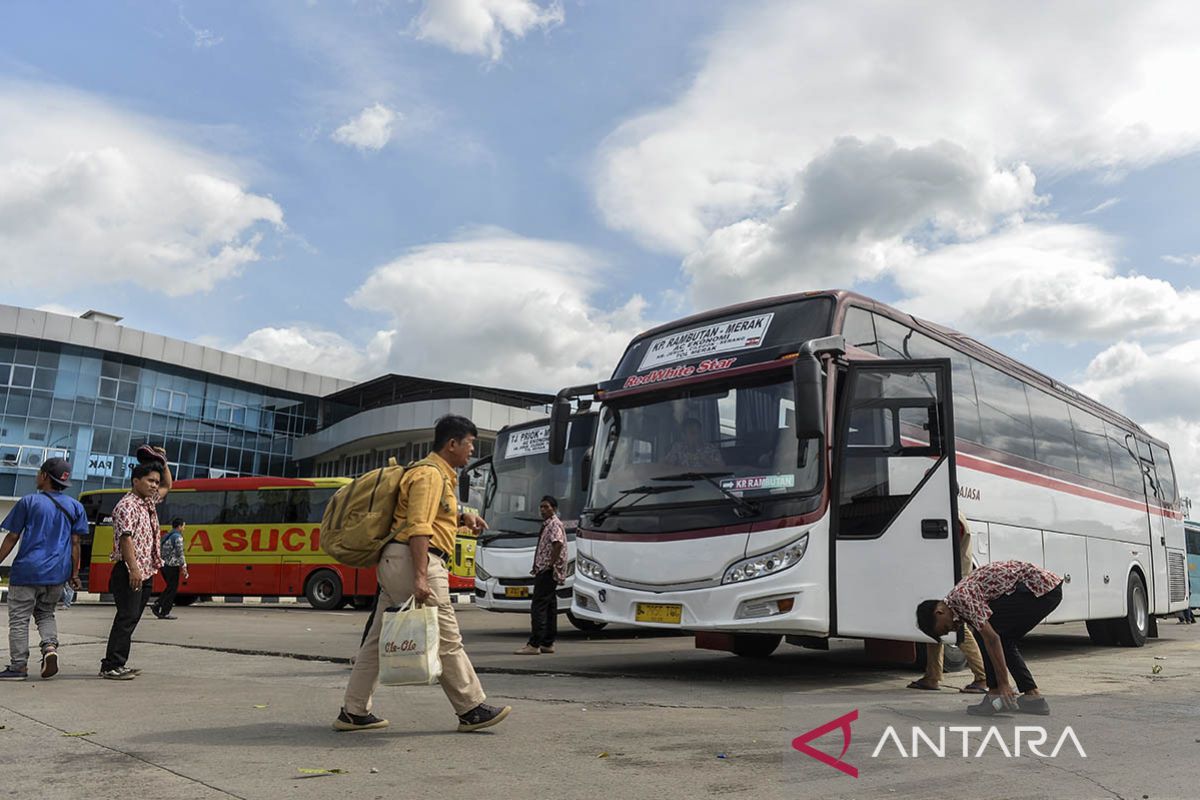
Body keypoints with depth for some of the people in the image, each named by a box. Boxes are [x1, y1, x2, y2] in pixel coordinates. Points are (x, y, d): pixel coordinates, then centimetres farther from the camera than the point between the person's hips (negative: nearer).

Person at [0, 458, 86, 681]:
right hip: (57, 573, 4)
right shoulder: (75, 506, 6)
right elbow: (75, 543, 6)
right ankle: (50, 646, -2)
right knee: (45, 613, 22)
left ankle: (18, 666, 9)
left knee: (19, 619, 7)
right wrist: (74, 574, 11)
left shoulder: (29, 501, -3)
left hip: (27, 570, -4)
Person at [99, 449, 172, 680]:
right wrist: (133, 569, -27)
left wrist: (163, 461, 23)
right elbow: (125, 538, -20)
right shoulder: (127, 505, -11)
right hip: (129, 572, -9)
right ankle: (110, 666, -7)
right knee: (127, 617, -10)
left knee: (132, 618, 11)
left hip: (145, 573, 9)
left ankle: (118, 664, 16)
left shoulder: (149, 502, 16)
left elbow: (167, 486, 35)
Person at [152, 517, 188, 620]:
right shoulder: (178, 537, -12)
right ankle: (164, 613, 1)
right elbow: (180, 554, -16)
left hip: (163, 565, 9)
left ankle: (157, 605, 11)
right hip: (172, 566, -9)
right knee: (172, 589, 0)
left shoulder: (165, 536, 15)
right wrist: (184, 568, -13)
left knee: (170, 587, 19)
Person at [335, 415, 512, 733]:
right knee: (446, 638, -4)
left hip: (393, 563, 11)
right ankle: (472, 710, 3)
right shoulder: (430, 474, -11)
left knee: (380, 638, 12)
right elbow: (419, 528, -20)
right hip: (413, 560, -11)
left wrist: (461, 516, 18)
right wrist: (420, 577, -27)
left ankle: (353, 712, 17)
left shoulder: (442, 475, 21)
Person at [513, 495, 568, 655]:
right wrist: (538, 567, 16)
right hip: (544, 572, 10)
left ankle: (534, 645, -14)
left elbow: (558, 544, -24)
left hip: (547, 572, -10)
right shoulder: (547, 524, 21)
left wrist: (550, 565, -22)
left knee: (538, 607, -12)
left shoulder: (554, 524, -10)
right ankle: (548, 643, 15)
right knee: (549, 607, 11)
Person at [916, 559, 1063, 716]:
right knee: (1005, 641, 16)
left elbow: (991, 638, -17)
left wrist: (1003, 683, -13)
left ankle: (996, 697, 0)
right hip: (1052, 588, 10)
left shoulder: (960, 597, -12)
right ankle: (1033, 697, 14)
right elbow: (993, 640, 24)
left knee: (984, 633, -3)